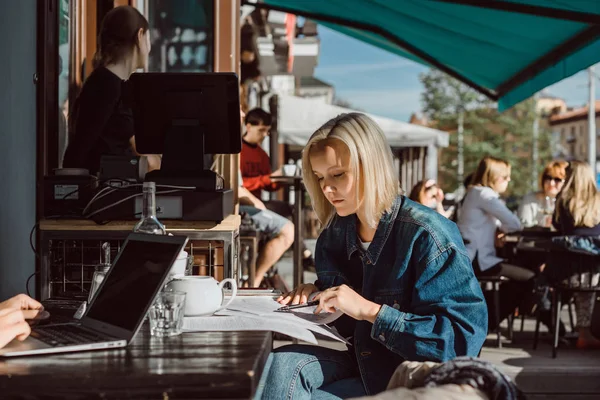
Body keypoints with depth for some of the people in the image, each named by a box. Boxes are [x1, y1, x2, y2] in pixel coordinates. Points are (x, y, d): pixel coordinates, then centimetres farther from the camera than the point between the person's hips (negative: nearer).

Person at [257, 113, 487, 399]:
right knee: (283, 364, -22)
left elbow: (465, 336, -25)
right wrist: (318, 295, -5)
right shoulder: (335, 233, 4)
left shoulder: (427, 236, -18)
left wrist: (369, 310, -28)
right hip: (360, 361, 6)